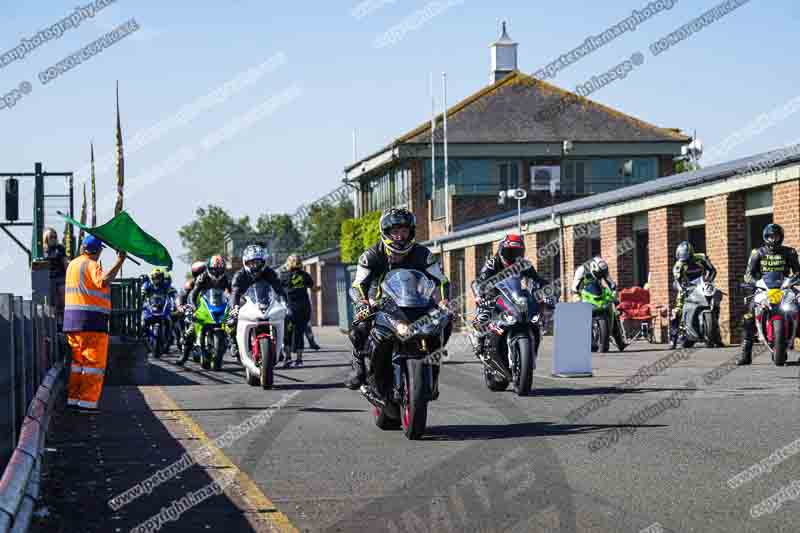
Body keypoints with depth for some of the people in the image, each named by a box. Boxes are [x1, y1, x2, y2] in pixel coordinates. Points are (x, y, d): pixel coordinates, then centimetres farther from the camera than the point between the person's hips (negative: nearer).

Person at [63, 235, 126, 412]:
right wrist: (119, 262, -28)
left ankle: (72, 399, 17)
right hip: (92, 321, -8)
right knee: (94, 363, -4)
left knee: (78, 361, 17)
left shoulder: (73, 264, 16)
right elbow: (103, 281, -30)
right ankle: (87, 402, -8)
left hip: (72, 321, 9)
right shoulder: (92, 265, -10)